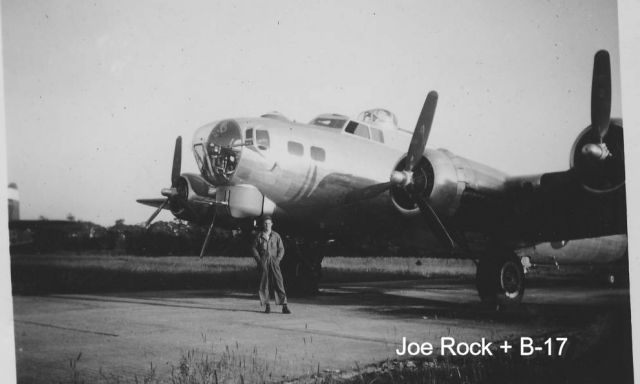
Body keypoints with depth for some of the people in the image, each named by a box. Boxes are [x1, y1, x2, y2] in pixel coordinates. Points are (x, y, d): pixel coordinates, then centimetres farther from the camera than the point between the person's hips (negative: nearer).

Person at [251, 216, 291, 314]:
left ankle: (284, 306, -9)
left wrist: (278, 259, -5)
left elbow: (281, 249, 9)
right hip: (263, 262, 1)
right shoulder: (259, 236, 9)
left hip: (274, 261, -1)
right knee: (264, 283, -1)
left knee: (279, 282, -8)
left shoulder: (276, 235, 9)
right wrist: (259, 260, -2)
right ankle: (267, 305, 5)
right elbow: (254, 248, 10)